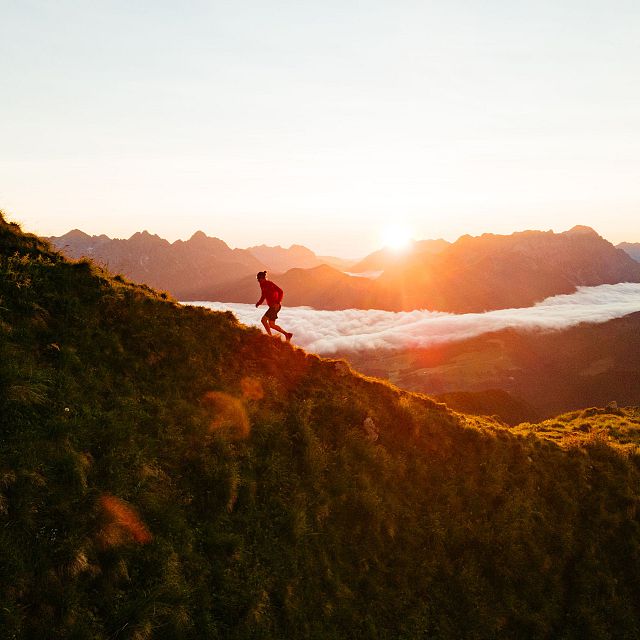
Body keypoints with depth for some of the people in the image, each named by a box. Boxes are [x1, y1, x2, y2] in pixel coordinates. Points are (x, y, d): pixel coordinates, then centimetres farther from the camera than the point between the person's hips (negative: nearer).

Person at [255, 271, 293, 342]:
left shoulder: (270, 284, -12)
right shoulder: (263, 285, 14)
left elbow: (280, 291, -17)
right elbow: (263, 296, 22)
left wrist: (278, 302, -26)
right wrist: (258, 303, 3)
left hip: (275, 306, -9)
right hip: (272, 306, 9)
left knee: (264, 320, -14)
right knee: (271, 325, 8)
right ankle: (287, 334, 14)